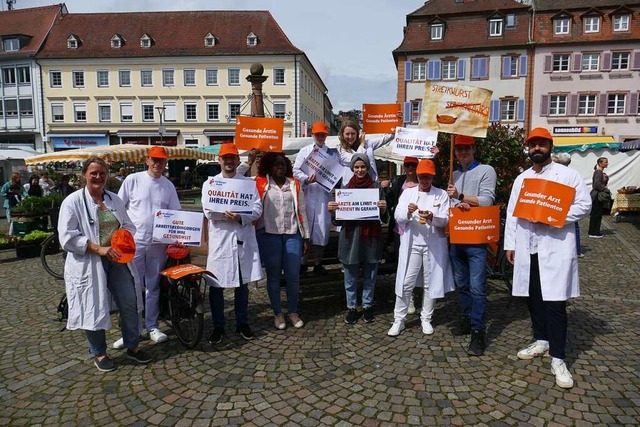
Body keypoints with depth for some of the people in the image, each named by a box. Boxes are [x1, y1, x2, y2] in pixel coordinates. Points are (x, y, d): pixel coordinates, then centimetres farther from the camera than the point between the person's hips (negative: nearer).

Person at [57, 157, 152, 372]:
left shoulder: (114, 199, 9)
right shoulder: (73, 202, -8)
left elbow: (128, 225, 15)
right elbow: (68, 238, -15)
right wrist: (99, 249, -22)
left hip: (117, 260, 5)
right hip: (89, 264, -5)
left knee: (129, 303, 8)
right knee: (94, 308, 6)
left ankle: (132, 346, 25)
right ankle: (99, 353, 25)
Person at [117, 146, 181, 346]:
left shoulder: (168, 185, 6)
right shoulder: (133, 180, -2)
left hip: (158, 243, 3)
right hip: (134, 241, -2)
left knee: (154, 287, 12)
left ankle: (152, 326, 24)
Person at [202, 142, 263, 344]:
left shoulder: (248, 182, 8)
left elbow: (257, 209, -1)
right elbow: (209, 212, -6)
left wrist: (240, 216, -19)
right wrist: (230, 214, -22)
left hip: (244, 239, 1)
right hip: (220, 239, -1)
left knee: (242, 283, 11)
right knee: (216, 285, 3)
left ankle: (242, 324, 24)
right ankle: (218, 327, 17)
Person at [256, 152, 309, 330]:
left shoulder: (295, 184, 11)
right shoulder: (260, 183, 4)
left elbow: (302, 210, 11)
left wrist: (306, 236, 10)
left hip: (292, 234, 2)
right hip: (268, 235, -2)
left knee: (293, 276, 5)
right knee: (273, 275, 9)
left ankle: (293, 312, 23)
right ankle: (277, 313, 22)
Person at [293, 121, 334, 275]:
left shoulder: (332, 153, 13)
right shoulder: (304, 151, 13)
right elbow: (296, 171, 4)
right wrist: (307, 179, -13)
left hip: (324, 193, 0)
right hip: (307, 193, 0)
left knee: (322, 227, 0)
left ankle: (318, 263, 12)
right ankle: (302, 262, 11)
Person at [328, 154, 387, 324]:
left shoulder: (376, 186, 3)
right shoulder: (346, 187, 5)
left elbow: (383, 214, 4)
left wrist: (383, 207, -18)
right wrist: (332, 209, -12)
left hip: (371, 236, 0)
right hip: (350, 235, 1)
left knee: (370, 275, 10)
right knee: (351, 276, 9)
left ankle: (367, 306, 26)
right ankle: (351, 307, 23)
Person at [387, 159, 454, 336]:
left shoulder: (442, 194, 4)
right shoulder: (407, 192, 7)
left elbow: (445, 220, -5)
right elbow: (398, 217, -2)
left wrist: (431, 217, -25)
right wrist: (408, 212, -23)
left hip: (434, 244, 0)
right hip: (411, 243, 0)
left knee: (431, 283, 8)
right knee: (405, 283, -1)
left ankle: (426, 319, 23)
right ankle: (398, 320, 9)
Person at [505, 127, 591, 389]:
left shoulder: (567, 175, 0)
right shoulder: (521, 179, 14)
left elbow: (584, 205, -4)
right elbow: (512, 213, 13)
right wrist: (510, 244, 8)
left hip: (556, 249, -5)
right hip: (527, 249, 5)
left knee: (555, 302, -6)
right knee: (533, 298, 13)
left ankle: (557, 359, 2)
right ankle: (541, 341, 30)